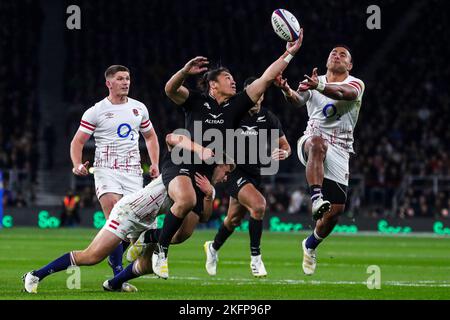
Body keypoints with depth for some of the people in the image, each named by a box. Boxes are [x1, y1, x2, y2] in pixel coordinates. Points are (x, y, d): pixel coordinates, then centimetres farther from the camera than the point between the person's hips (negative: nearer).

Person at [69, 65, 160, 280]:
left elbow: (150, 136, 26)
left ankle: (114, 257, 24)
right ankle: (118, 273, -18)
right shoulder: (96, 111, 0)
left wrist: (155, 164, 13)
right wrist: (77, 165, -17)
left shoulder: (139, 108, 13)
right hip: (106, 171, -4)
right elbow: (77, 141, 2)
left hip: (133, 171, 4)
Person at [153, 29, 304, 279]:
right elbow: (170, 89, -18)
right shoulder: (195, 102, -1)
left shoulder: (236, 106, 7)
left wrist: (288, 54, -1)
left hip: (207, 170, 6)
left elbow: (266, 79, 3)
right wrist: (185, 71, -36)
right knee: (186, 200, -33)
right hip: (180, 163, -6)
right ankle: (160, 252, -20)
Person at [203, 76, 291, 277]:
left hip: (254, 173, 5)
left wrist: (284, 153, -14)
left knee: (234, 219, 16)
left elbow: (285, 145, 9)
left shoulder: (270, 120, 1)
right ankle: (255, 258, -16)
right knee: (258, 204, -28)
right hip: (234, 171, -5)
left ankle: (213, 248, 46)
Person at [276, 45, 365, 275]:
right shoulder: (313, 82, 9)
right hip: (311, 142, -1)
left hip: (339, 151, 1)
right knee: (318, 143, -40)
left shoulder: (356, 84, 2)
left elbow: (344, 93, -23)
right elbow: (299, 100, -12)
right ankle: (316, 198, -50)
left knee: (336, 209, -2)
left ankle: (311, 245, 26)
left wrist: (319, 86, -43)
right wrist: (288, 91, -37)